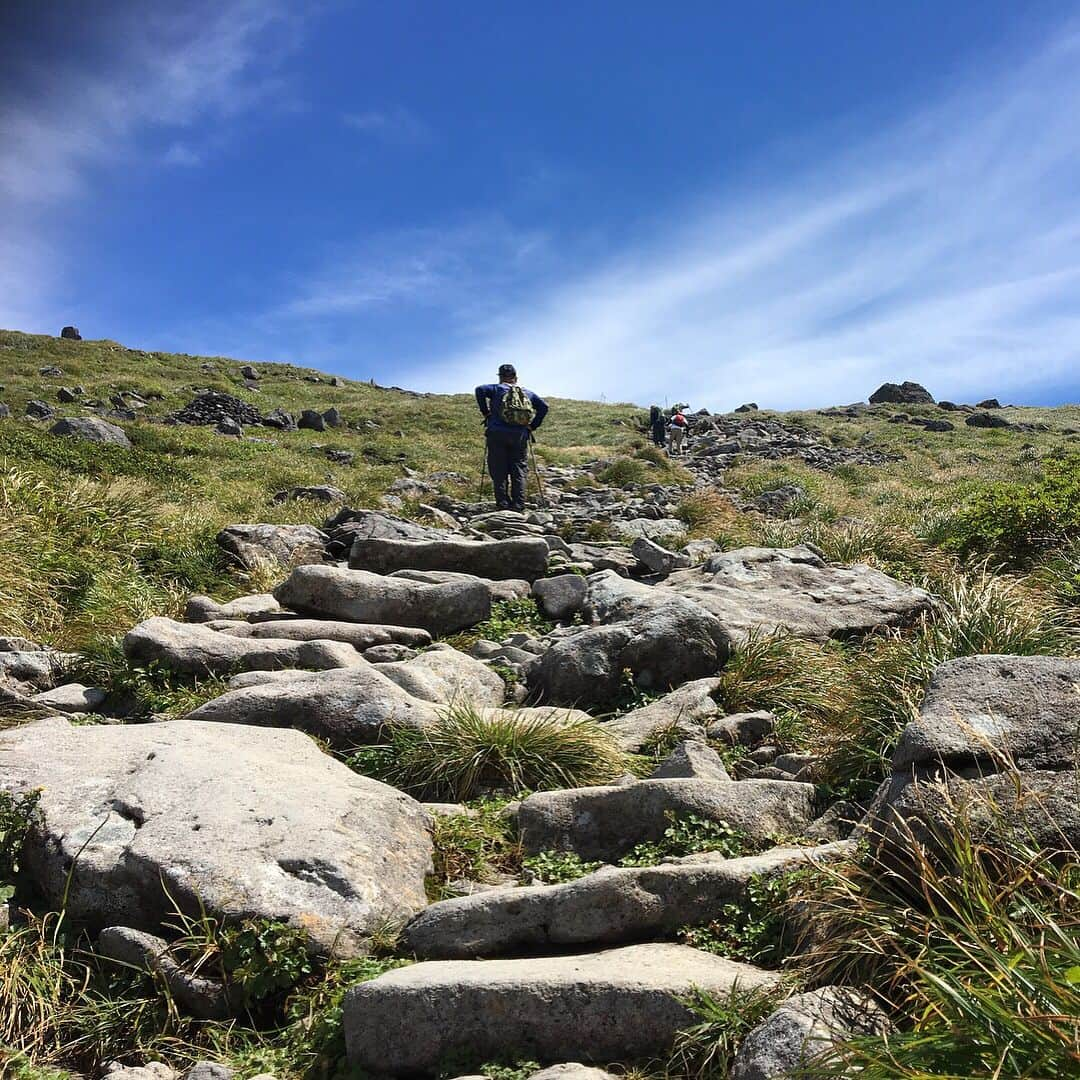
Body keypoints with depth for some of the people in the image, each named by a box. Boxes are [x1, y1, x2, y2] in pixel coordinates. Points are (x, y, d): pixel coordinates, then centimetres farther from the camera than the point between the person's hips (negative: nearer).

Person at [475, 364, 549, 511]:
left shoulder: (497, 388, 8)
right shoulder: (527, 392, 17)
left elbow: (480, 390, -8)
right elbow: (544, 406, 11)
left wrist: (486, 412, -1)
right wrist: (533, 426, 12)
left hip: (497, 434, -2)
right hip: (520, 436, 2)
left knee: (499, 471, 3)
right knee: (519, 470, 8)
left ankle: (503, 503, -2)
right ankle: (518, 504, 1)